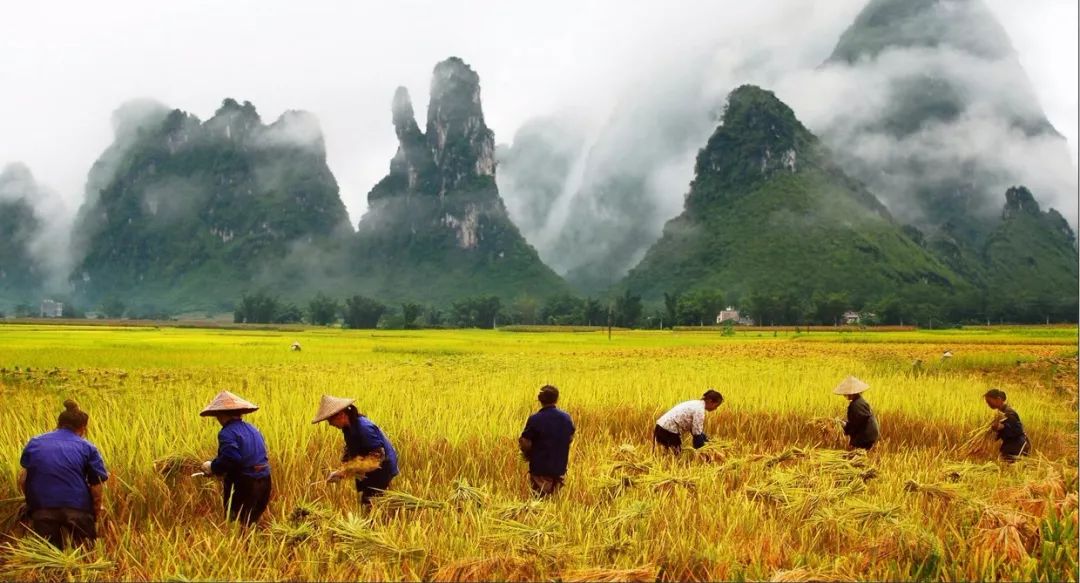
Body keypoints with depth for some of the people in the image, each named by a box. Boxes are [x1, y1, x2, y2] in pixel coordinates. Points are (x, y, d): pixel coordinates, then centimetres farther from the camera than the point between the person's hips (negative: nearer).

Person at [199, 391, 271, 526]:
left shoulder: (227, 433, -14)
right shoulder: (252, 429, 13)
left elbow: (230, 459, -26)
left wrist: (212, 467, -8)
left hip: (243, 486, -8)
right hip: (263, 482, 8)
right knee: (251, 524, 17)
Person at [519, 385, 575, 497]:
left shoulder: (535, 419, -16)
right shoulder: (566, 417, 1)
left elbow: (524, 443, -15)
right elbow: (570, 438, 13)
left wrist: (528, 456, 5)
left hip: (540, 469, -5)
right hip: (560, 468, 5)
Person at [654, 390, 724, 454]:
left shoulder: (697, 404, 13)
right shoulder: (699, 410, -16)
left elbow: (696, 428, 21)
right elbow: (697, 433, -16)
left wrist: (708, 441, 18)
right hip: (668, 431, -10)